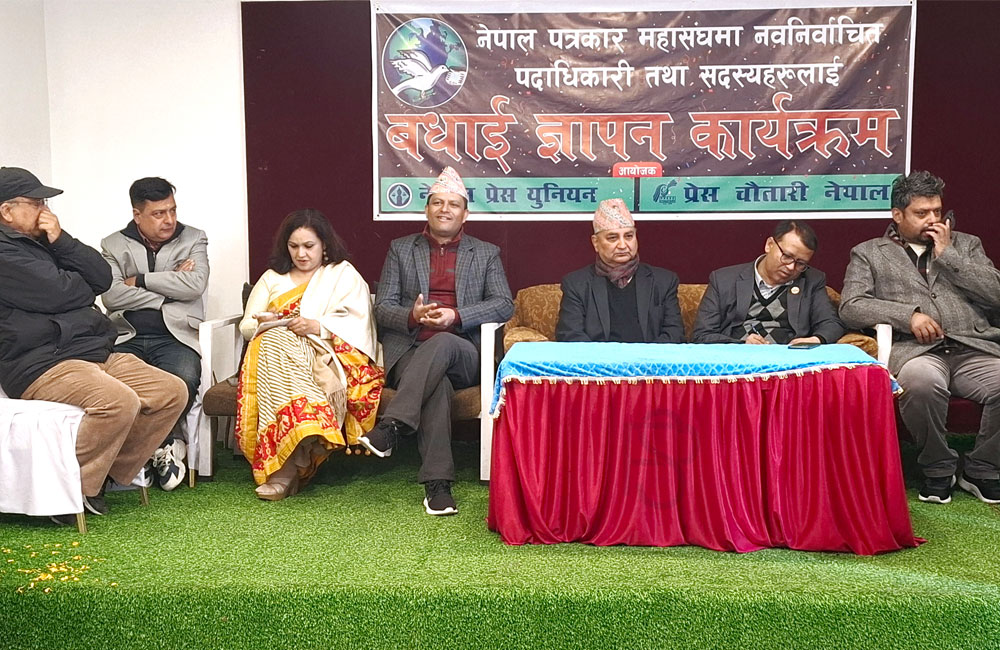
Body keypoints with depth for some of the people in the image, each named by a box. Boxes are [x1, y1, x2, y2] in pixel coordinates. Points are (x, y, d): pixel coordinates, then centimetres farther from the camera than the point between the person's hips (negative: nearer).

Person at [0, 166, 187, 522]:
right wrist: (85, 285, 5)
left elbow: (102, 277, 10)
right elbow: (58, 294, -17)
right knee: (119, 401, -33)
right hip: (41, 366, -9)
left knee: (172, 391, -3)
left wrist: (62, 242, -3)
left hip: (95, 352, 9)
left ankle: (110, 472, 2)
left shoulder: (44, 241, 21)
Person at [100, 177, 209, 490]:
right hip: (127, 336, 1)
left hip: (174, 336, -1)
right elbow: (111, 295, -3)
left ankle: (163, 442, -5)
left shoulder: (193, 239, 13)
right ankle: (167, 444, -12)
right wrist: (169, 290, -4)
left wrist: (140, 280, -2)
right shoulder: (113, 245, 13)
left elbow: (195, 285, -5)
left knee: (184, 378, -33)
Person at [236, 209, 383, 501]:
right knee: (274, 341, -35)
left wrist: (318, 326, -15)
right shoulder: (272, 277, 28)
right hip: (274, 353, 3)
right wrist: (265, 323, -4)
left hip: (325, 353, -3)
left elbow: (357, 324, 2)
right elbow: (246, 325, 20)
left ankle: (284, 469, -43)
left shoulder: (344, 274, 18)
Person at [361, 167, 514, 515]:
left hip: (463, 354, 0)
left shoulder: (486, 254, 17)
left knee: (442, 343, -37)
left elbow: (504, 304, 3)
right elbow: (382, 308, 10)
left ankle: (391, 427, -42)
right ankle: (437, 482, -38)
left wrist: (455, 315, -12)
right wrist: (413, 316, -14)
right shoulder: (400, 249, 18)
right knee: (437, 384, -35)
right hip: (409, 352, 0)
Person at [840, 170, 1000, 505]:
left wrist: (947, 255, 3)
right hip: (915, 350, -3)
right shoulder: (868, 253, 15)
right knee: (921, 380, -38)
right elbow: (851, 307, 1)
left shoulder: (965, 244, 24)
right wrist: (909, 314, -11)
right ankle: (938, 469, -9)